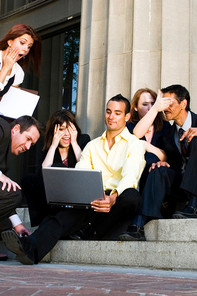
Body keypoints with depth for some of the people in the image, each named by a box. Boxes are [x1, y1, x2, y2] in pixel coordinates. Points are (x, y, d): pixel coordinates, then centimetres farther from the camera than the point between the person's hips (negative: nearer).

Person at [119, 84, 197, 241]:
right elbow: (173, 164, 12)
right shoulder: (168, 135, 13)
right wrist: (164, 163, -12)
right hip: (180, 183, 4)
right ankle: (141, 225, -40)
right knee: (159, 170, -26)